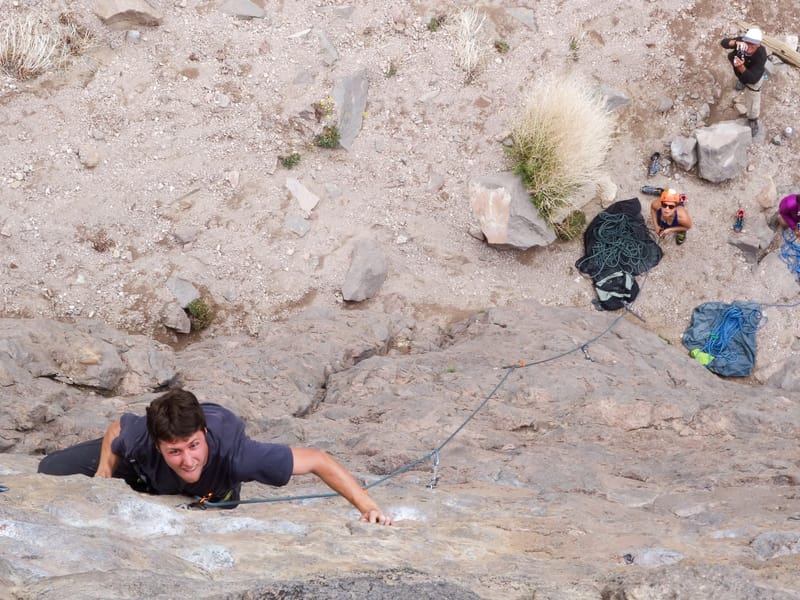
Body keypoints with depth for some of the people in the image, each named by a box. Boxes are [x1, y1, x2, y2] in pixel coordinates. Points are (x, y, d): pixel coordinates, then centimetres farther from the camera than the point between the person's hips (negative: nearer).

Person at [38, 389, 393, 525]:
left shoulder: (235, 454, -50)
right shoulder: (140, 440, -43)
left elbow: (318, 461, -46)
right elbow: (116, 428, -16)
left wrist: (368, 507, -53)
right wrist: (102, 475, -24)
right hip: (148, 472, 0)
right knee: (51, 471, 0)